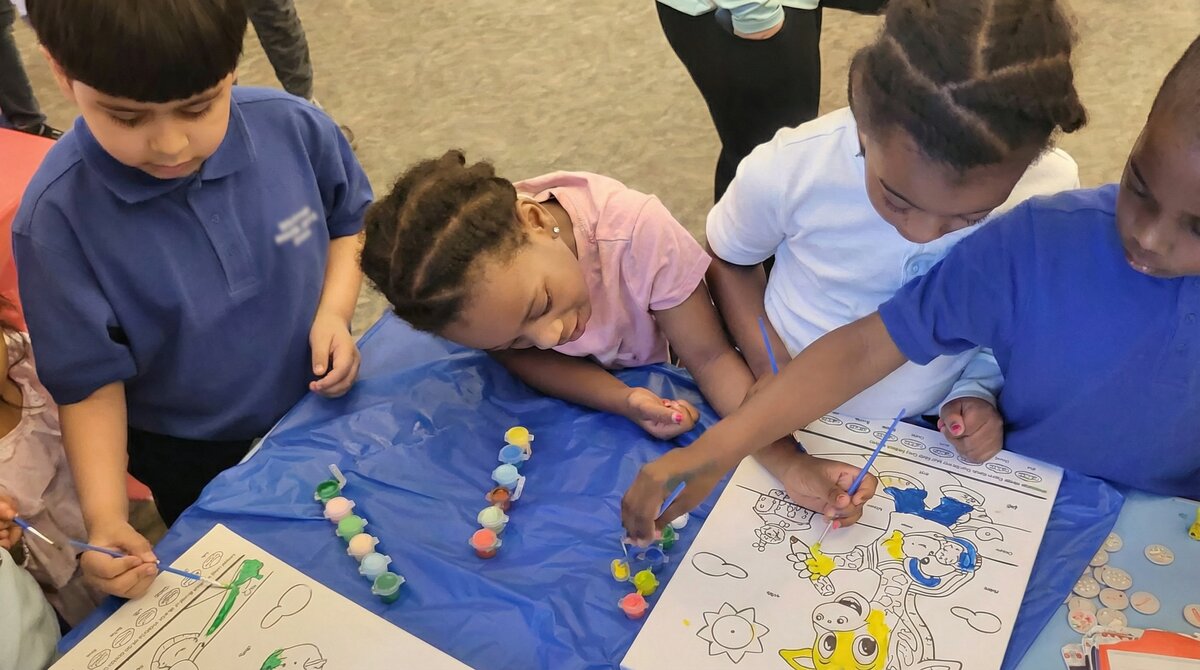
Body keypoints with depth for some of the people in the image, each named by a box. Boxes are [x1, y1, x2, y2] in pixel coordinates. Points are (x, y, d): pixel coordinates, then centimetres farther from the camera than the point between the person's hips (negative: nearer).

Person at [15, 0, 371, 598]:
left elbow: (349, 221, -1)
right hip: (195, 463, -2)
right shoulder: (57, 217, -27)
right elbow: (90, 378, -18)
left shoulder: (293, 128, -21)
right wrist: (104, 516, -28)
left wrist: (334, 312, -18)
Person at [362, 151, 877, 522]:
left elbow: (710, 356, -30)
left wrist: (784, 458, -42)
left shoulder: (637, 230, -39)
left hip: (652, 384, 0)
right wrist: (622, 401, -35)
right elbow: (521, 357, -18)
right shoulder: (466, 285, -33)